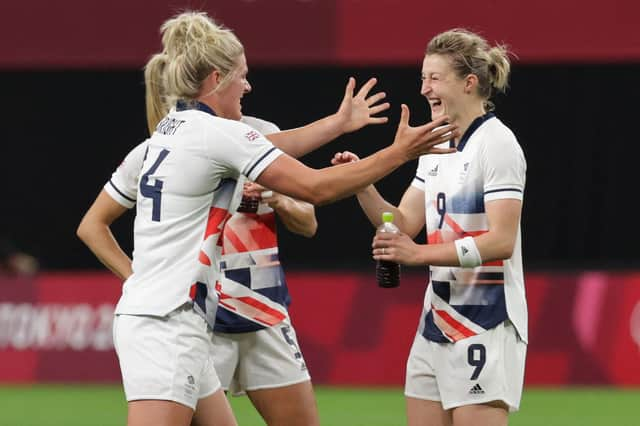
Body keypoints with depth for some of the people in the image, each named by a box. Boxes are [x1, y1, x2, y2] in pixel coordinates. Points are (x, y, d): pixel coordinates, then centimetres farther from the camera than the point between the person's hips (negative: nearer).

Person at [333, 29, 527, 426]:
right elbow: (404, 224, 11)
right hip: (438, 318, 9)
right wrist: (363, 186, -5)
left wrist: (420, 254, -26)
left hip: (485, 324, -9)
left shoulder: (497, 144, -12)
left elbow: (501, 241, -20)